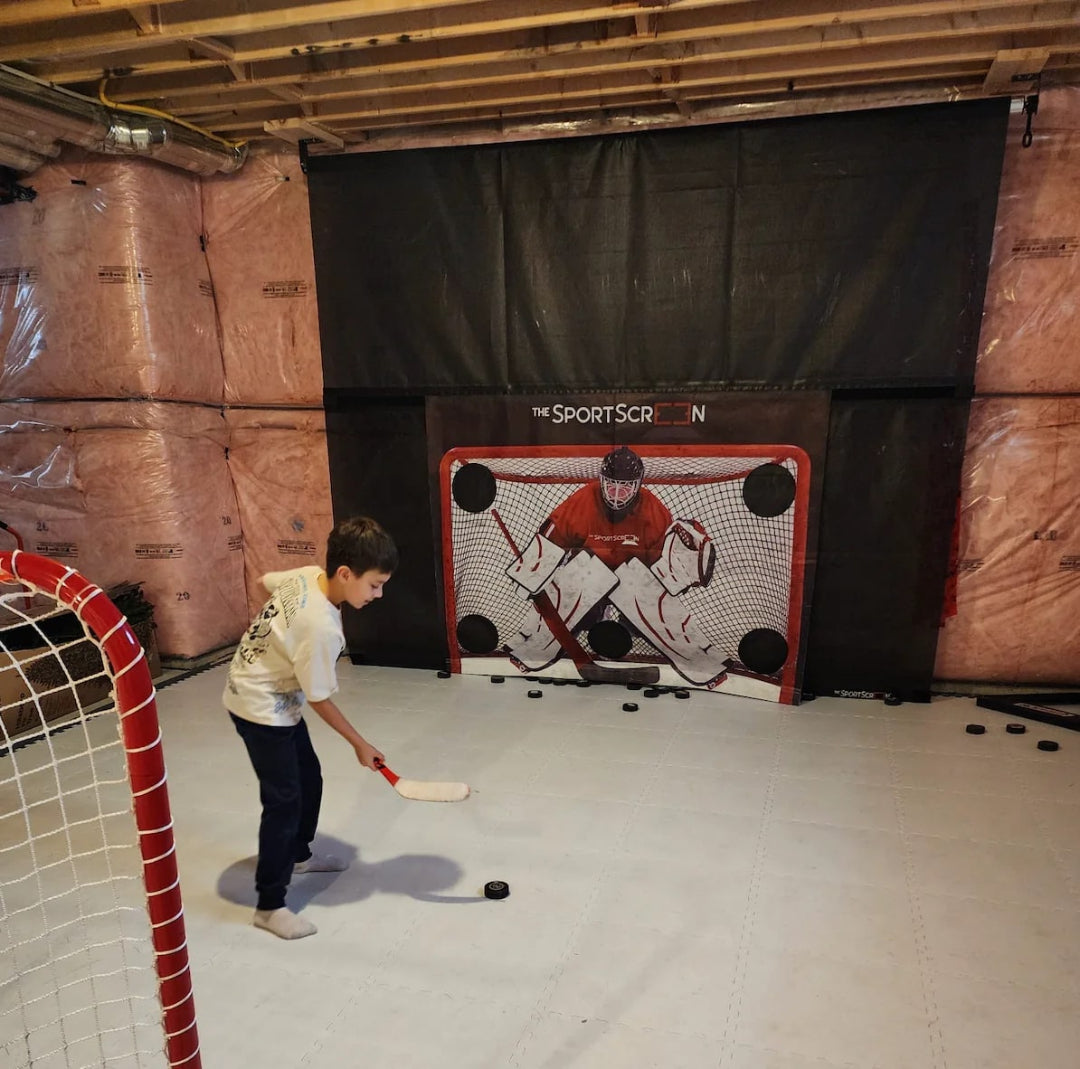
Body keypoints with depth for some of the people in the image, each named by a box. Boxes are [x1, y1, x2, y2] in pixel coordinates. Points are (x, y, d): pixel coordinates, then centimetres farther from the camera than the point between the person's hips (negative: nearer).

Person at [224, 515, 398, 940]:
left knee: (309, 778, 20)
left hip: (274, 697, 9)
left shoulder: (307, 574, -11)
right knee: (284, 801, -4)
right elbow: (320, 700, -22)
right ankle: (269, 906, 9)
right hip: (262, 709, -9)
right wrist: (359, 744, -9)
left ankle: (298, 854, 42)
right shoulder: (322, 627, -34)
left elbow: (265, 581, 11)